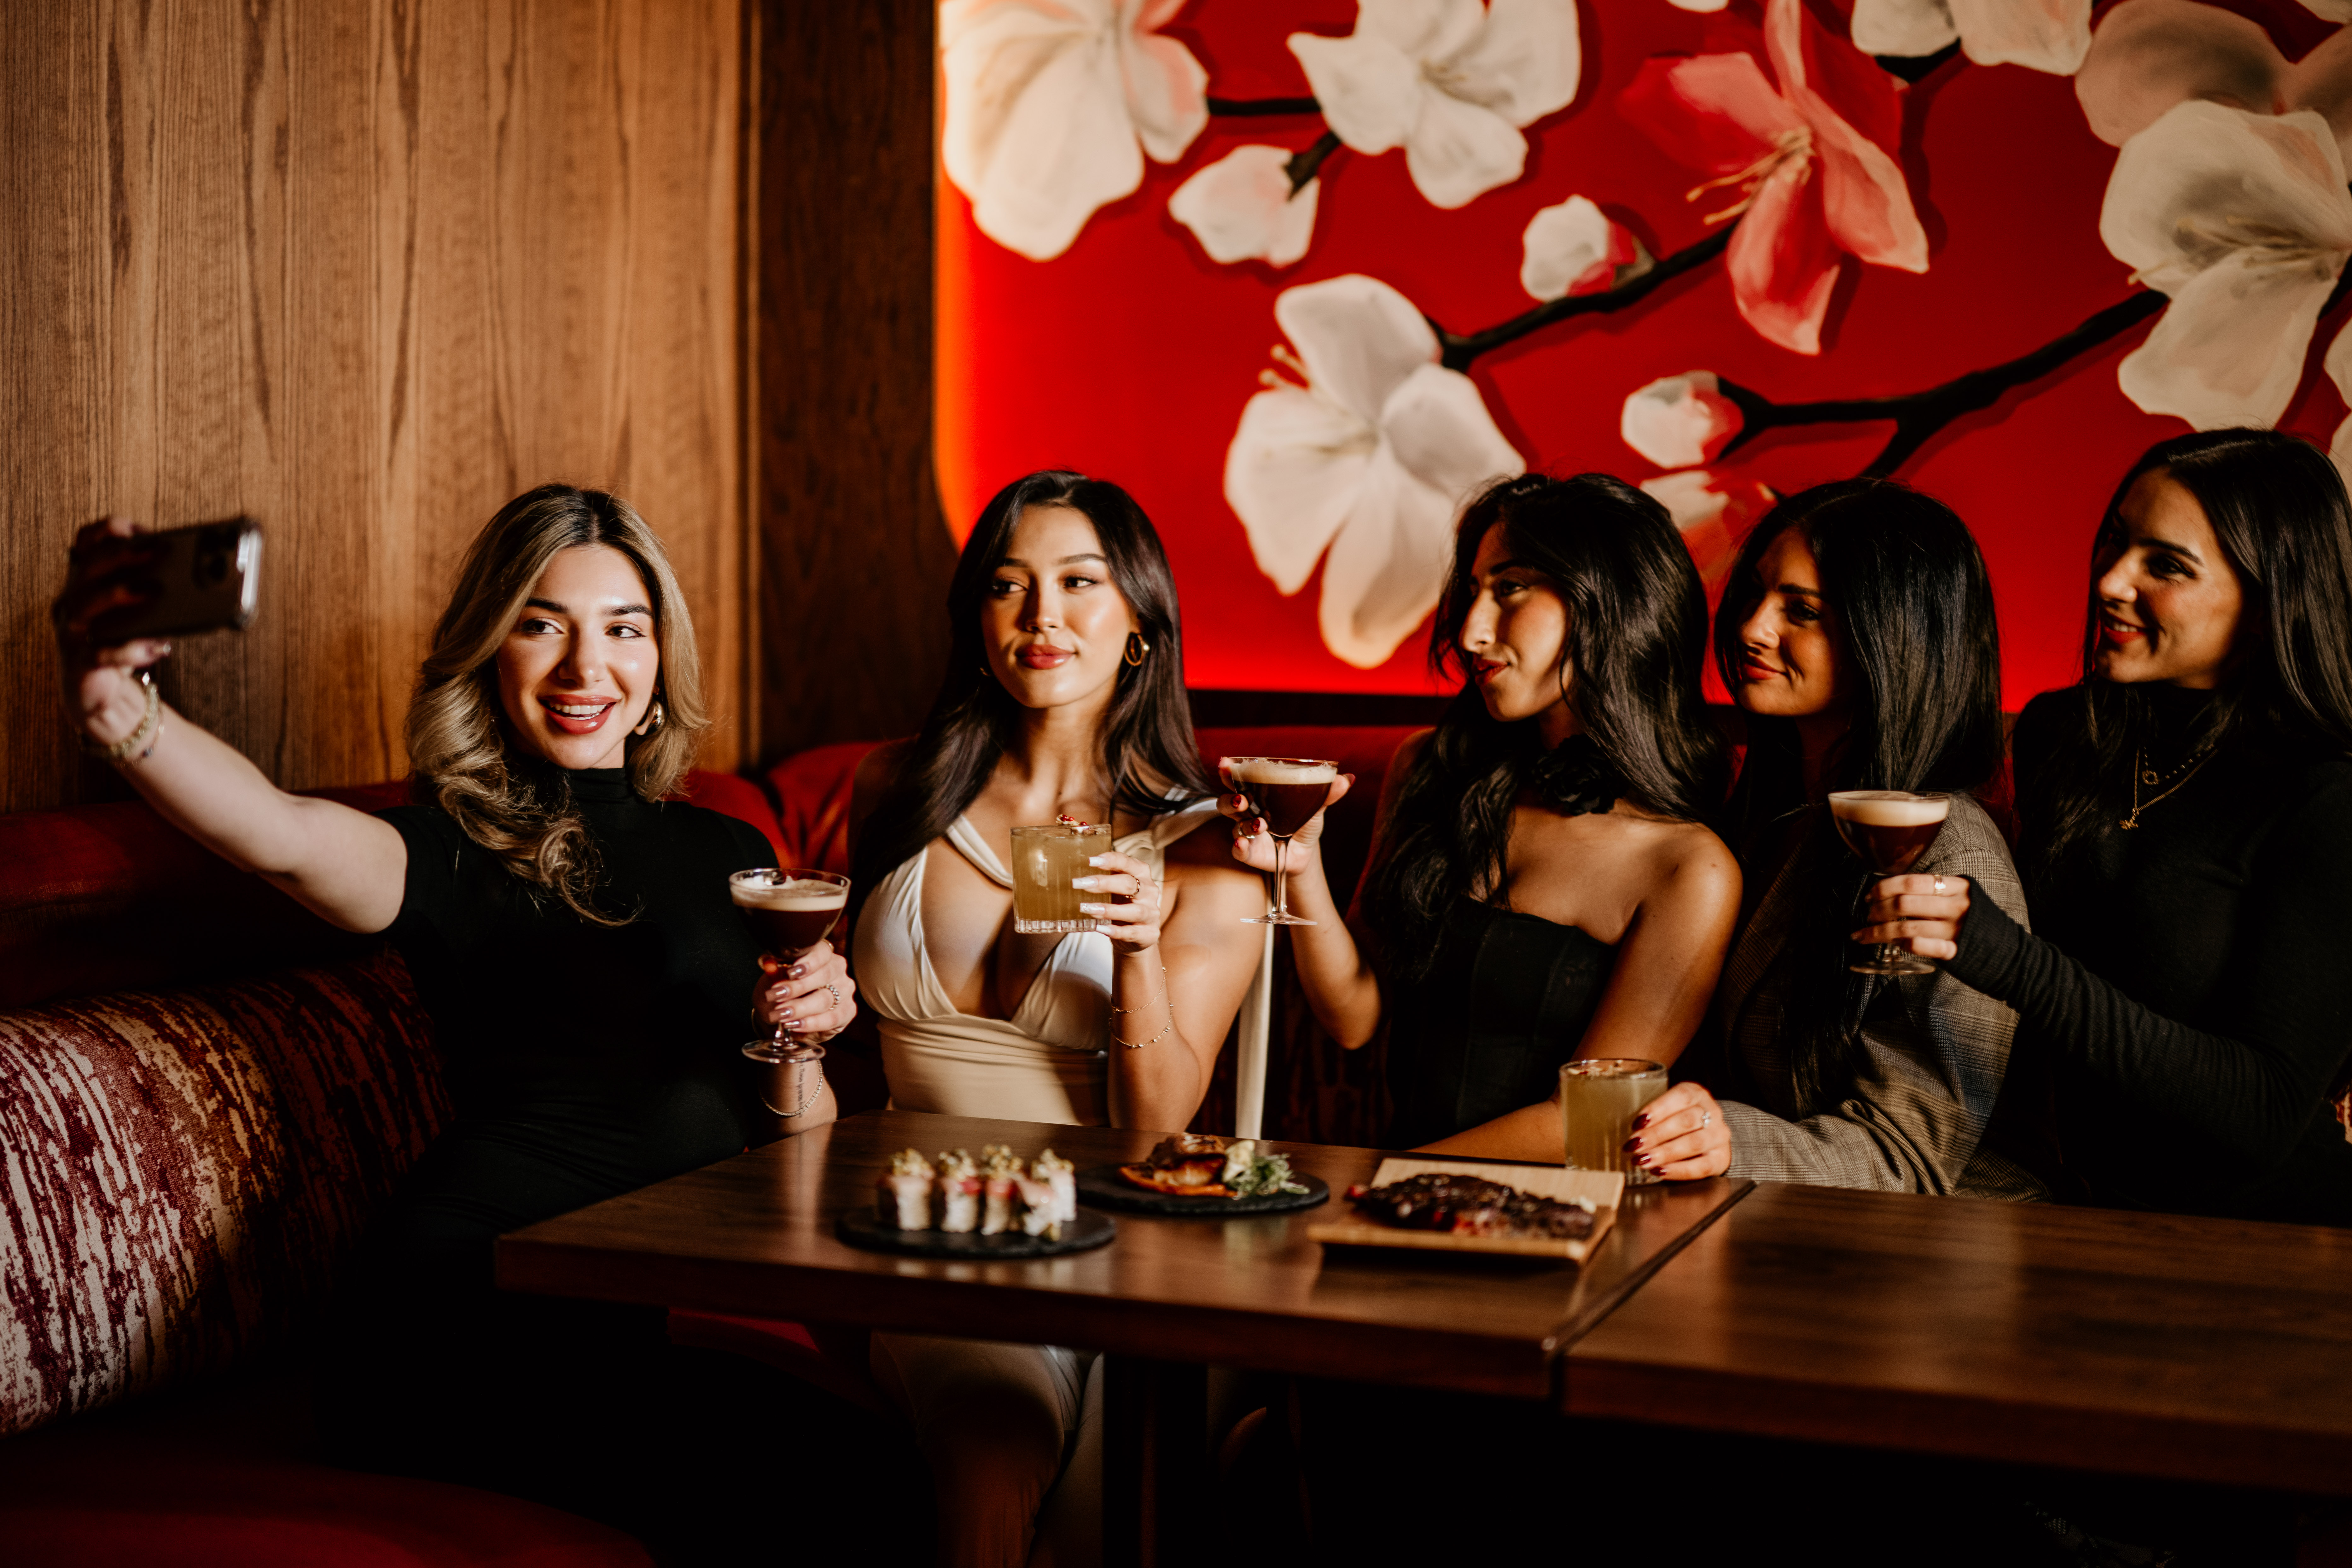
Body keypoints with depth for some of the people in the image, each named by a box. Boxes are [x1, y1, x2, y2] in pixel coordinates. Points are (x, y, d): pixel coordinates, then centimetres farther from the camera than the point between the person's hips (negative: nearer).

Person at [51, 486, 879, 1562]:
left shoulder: (729, 855, 20)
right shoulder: (452, 853, 6)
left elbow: (801, 1141, 23)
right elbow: (284, 837, -19)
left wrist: (798, 1039, -1)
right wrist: (115, 708, -40)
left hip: (673, 1316, 5)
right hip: (478, 1312, -4)